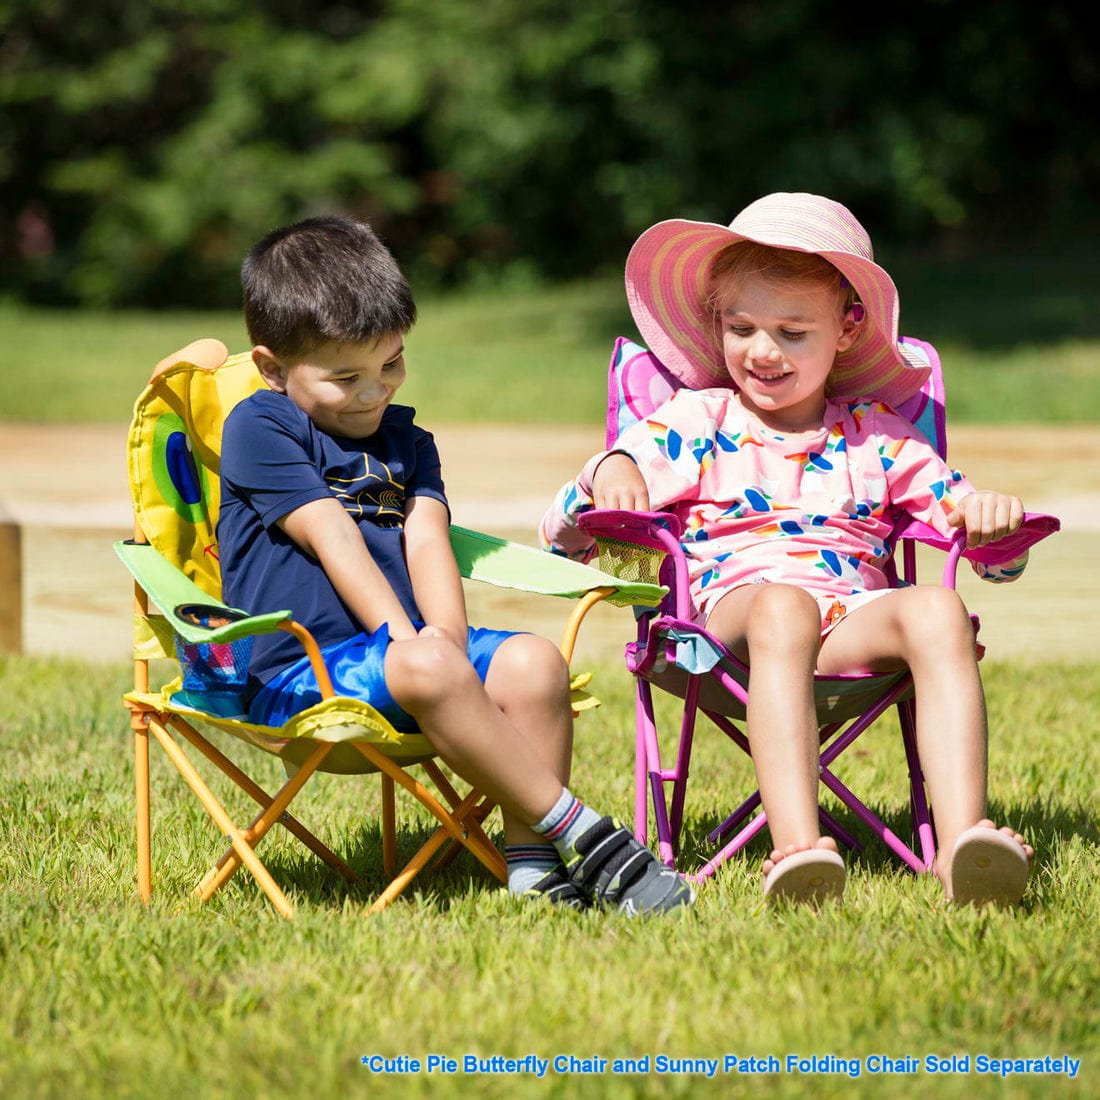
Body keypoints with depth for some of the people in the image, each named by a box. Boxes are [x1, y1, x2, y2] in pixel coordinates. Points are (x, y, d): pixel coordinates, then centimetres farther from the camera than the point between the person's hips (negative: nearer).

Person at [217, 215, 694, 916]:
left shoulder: (407, 441, 22)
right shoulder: (258, 429, 0)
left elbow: (426, 541, 4)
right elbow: (332, 537, -11)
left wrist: (448, 637, -16)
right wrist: (407, 642, -20)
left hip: (406, 645, 7)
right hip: (297, 668, -6)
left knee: (533, 663, -21)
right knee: (428, 671, -36)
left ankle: (530, 858, -25)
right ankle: (581, 834, -33)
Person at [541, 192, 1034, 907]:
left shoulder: (878, 434, 22)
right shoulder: (695, 421, 18)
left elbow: (997, 557, 21)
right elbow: (561, 536, 11)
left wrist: (988, 515, -4)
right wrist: (609, 475, -11)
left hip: (856, 619, 2)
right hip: (730, 610, -2)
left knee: (937, 612, -31)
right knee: (783, 606, -38)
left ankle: (964, 843, -46)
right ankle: (797, 849, -55)